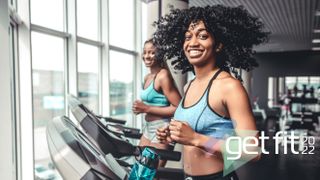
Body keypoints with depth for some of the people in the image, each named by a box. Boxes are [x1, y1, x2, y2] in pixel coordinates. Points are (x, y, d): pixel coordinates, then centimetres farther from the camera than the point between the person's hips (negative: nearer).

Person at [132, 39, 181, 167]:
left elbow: (178, 108, -21)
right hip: (149, 127, 9)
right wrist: (142, 108, 1)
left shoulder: (163, 75, -16)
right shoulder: (147, 77, 11)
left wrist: (147, 109, -19)